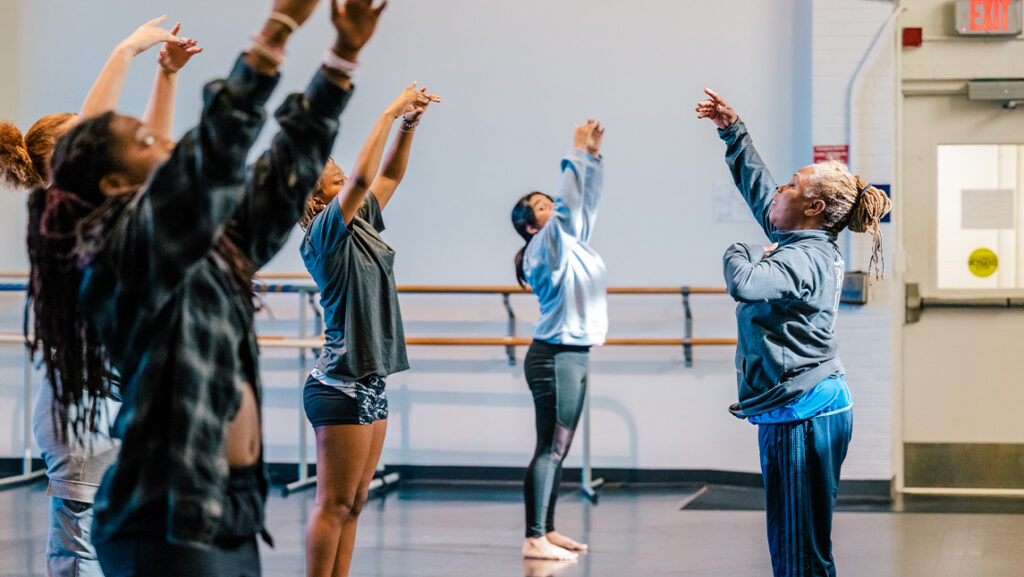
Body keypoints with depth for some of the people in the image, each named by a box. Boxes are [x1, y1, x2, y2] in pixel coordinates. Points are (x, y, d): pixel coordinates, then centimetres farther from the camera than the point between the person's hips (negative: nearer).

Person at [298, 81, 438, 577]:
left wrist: (408, 125, 8)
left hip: (368, 383, 9)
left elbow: (388, 177, 22)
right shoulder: (325, 234, -12)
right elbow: (362, 177, -25)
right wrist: (389, 114, -19)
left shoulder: (359, 225, 12)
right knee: (334, 504, -6)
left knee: (353, 504, 9)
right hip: (341, 384, -9)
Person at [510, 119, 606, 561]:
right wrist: (577, 154, -18)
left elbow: (585, 203, 17)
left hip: (574, 356, 9)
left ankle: (547, 531, 17)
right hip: (554, 356, -9)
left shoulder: (573, 242, 14)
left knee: (559, 450, 11)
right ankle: (534, 539, -9)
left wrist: (594, 155, 8)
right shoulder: (545, 247, -11)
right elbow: (567, 203, -22)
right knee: (551, 449, -10)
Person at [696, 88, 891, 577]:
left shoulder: (805, 258, -17)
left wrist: (740, 254, -11)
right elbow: (756, 185, 26)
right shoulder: (805, 244, 12)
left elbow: (744, 283, -33)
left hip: (801, 413, -10)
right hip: (796, 410, 10)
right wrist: (732, 130, 31)